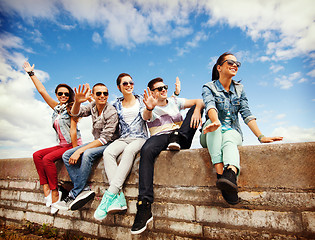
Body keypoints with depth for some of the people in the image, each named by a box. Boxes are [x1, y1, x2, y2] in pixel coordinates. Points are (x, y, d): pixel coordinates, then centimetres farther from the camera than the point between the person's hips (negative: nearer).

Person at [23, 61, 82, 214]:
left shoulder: (71, 108, -7)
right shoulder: (56, 107, 12)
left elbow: (73, 130, -14)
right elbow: (42, 91, 17)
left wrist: (74, 151, -18)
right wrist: (31, 74, 21)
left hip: (73, 145, -7)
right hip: (62, 145, 7)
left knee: (47, 159, -21)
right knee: (37, 155, -7)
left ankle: (55, 192, -10)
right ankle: (46, 188, -9)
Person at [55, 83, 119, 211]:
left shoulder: (111, 112, -20)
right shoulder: (93, 106, 1)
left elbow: (105, 139, -24)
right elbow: (76, 113, -6)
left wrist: (80, 150, -26)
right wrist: (77, 102, -31)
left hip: (110, 144, -7)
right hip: (97, 142, 8)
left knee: (87, 154, -34)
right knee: (66, 155, -5)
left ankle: (75, 194, -18)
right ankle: (84, 190, -17)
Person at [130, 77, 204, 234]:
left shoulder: (175, 102, 22)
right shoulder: (150, 109, 14)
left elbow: (199, 101, 9)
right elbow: (146, 116, -13)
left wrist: (197, 109, -18)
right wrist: (149, 108, -39)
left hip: (181, 137, 3)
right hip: (159, 138, -2)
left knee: (197, 108, -8)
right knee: (146, 151, -37)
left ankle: (177, 139, -27)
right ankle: (144, 206, -39)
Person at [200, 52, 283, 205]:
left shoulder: (239, 89, 13)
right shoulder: (209, 88, 2)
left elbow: (246, 114, 2)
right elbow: (210, 106, -21)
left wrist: (260, 137, -12)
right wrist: (215, 121, -44)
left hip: (232, 132, 2)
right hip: (212, 136, -1)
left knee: (228, 138, -34)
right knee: (214, 124, -35)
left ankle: (230, 175, -63)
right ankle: (220, 174, -48)